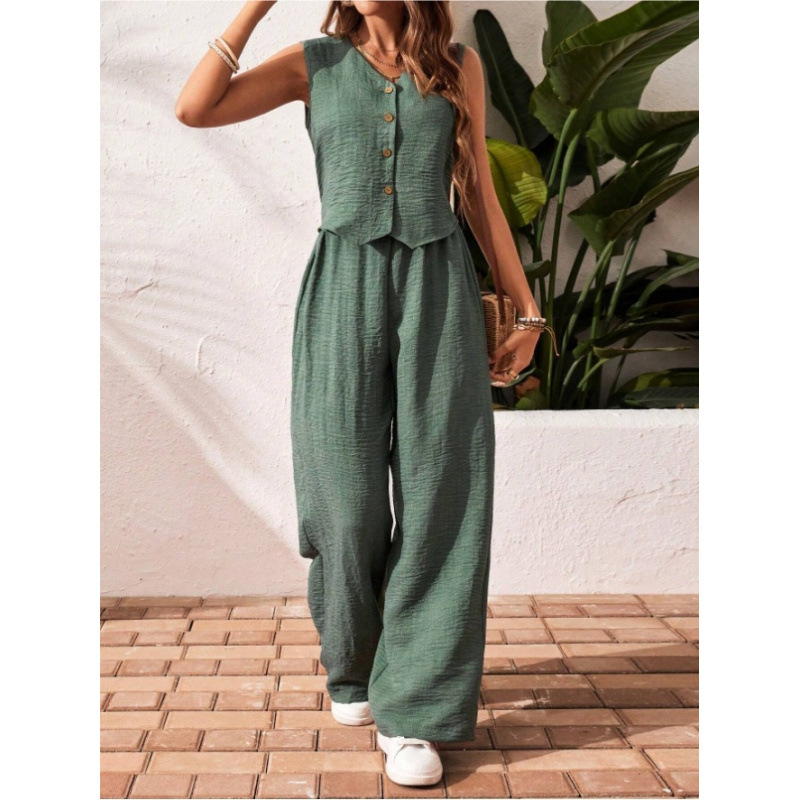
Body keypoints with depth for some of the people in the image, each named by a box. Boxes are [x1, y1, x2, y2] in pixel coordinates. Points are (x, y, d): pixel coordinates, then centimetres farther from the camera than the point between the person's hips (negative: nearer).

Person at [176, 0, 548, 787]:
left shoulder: (459, 64, 13)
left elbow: (477, 193, 14)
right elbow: (194, 108, 0)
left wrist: (526, 310, 9)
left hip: (437, 290, 1)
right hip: (344, 292, 0)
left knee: (440, 496, -9)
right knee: (348, 496, 0)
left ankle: (411, 712, -2)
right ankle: (351, 658, 28)